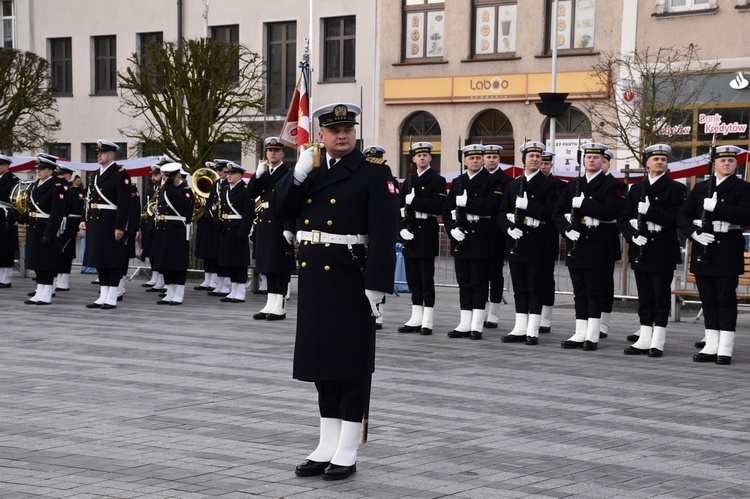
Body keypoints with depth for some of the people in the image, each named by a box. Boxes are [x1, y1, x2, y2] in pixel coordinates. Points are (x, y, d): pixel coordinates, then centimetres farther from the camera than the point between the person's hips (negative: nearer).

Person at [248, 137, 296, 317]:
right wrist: (258, 175, -8)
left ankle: (280, 308, 0)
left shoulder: (288, 174, -6)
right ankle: (270, 304, 16)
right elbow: (250, 194, 6)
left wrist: (289, 229, -19)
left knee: (280, 266, -4)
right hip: (263, 224, 7)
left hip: (279, 225, -7)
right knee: (266, 266, 10)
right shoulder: (262, 173, 16)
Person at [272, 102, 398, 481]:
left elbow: (384, 233, -13)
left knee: (351, 364, 1)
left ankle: (347, 453, 8)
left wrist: (376, 286, -19)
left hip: (350, 279, -6)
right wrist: (299, 173, -10)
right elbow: (280, 210, 5)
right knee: (322, 361, 12)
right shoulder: (310, 170, 12)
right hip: (314, 277, 6)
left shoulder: (375, 173, -7)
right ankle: (327, 447, 21)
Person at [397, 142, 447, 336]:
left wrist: (414, 200, -15)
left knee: (427, 279, -4)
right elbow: (401, 206, 12)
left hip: (427, 234, -6)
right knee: (413, 278, 8)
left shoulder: (437, 180, -2)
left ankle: (427, 322, -1)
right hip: (410, 233, 6)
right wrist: (403, 228, -3)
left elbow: (437, 207, -15)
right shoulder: (409, 181, 16)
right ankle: (416, 319, 14)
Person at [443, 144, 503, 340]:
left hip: (481, 239, -5)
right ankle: (465, 324, 12)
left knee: (479, 282, -2)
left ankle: (476, 325, 0)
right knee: (464, 282, 8)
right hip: (461, 236, 5)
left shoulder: (492, 182, -1)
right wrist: (452, 228, -5)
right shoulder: (457, 182, 15)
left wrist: (466, 202, -18)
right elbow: (447, 210, 12)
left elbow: (492, 205, -17)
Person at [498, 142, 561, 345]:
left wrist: (528, 205, -20)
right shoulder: (513, 185, 14)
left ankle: (532, 331, 1)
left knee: (536, 288, -2)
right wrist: (509, 227, -7)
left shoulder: (549, 185, 0)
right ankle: (520, 329, 13)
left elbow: (551, 214, -11)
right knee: (519, 288, 8)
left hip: (537, 244, -4)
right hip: (516, 241, 4)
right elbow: (502, 213, 12)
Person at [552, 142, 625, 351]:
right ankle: (580, 333, 12)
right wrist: (566, 229, -7)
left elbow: (610, 212, -17)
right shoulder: (573, 185, 15)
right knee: (579, 292, 8)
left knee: (595, 292, -1)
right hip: (576, 245, 5)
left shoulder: (611, 185, -2)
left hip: (597, 247, -5)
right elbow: (557, 212, 11)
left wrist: (583, 204, -19)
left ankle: (592, 335, 2)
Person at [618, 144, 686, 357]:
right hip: (641, 250, 4)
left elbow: (675, 219, -11)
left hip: (663, 251, -4)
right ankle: (645, 339, 14)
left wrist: (650, 211, -19)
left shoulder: (675, 188, 0)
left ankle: (658, 341, 3)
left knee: (661, 296, -1)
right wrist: (633, 235, -8)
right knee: (644, 296, 8)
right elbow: (623, 218, 10)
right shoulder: (636, 189, 13)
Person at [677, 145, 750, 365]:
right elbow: (683, 216, 9)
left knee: (726, 299, -3)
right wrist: (695, 233, -9)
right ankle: (711, 347, 13)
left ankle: (725, 349, 0)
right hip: (703, 250, 4)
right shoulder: (700, 188, 14)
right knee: (708, 300, 8)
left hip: (727, 253, -4)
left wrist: (716, 207, -20)